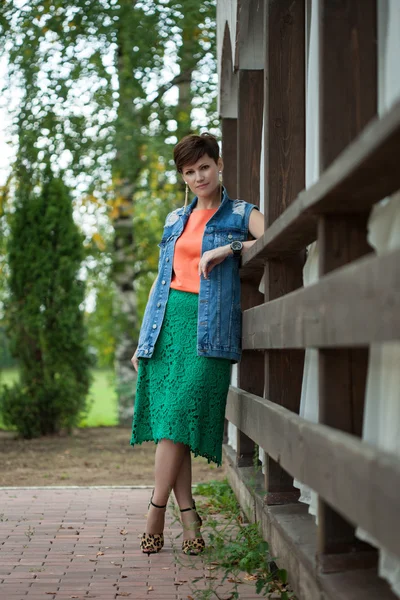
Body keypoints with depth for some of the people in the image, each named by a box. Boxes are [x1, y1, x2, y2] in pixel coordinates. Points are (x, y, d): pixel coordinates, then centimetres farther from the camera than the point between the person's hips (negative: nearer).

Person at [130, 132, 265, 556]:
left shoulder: (240, 215, 7)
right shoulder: (175, 220, 21)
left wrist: (229, 248, -17)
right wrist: (142, 339, 20)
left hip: (209, 328, -5)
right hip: (167, 321, 5)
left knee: (180, 417, -13)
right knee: (166, 420, -3)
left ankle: (155, 514, -7)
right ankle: (188, 514, 3)